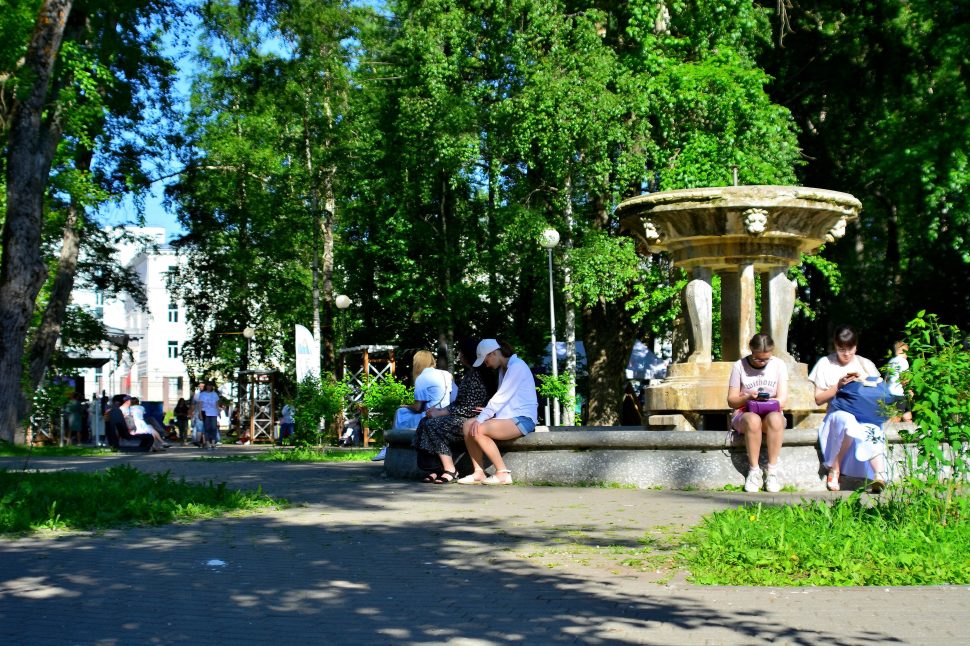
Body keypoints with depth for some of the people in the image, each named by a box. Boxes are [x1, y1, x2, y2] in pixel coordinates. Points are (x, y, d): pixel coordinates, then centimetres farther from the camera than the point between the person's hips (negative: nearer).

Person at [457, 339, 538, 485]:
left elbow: (501, 397, -18)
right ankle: (478, 473, -8)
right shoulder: (503, 369, 19)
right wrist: (487, 412, -2)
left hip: (523, 419, -10)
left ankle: (503, 473, -18)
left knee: (479, 430, -26)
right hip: (508, 416, 10)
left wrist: (481, 419, -18)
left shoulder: (516, 366, -11)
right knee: (468, 426, -5)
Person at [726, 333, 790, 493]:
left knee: (775, 418, -38)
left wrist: (769, 402, -21)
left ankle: (772, 469, -30)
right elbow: (732, 401, 2)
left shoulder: (779, 365, 4)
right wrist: (748, 397, -18)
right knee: (753, 420, -40)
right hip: (745, 413, -1)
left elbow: (782, 400, -1)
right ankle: (754, 470, -31)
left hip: (772, 412, 1)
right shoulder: (739, 366, 0)